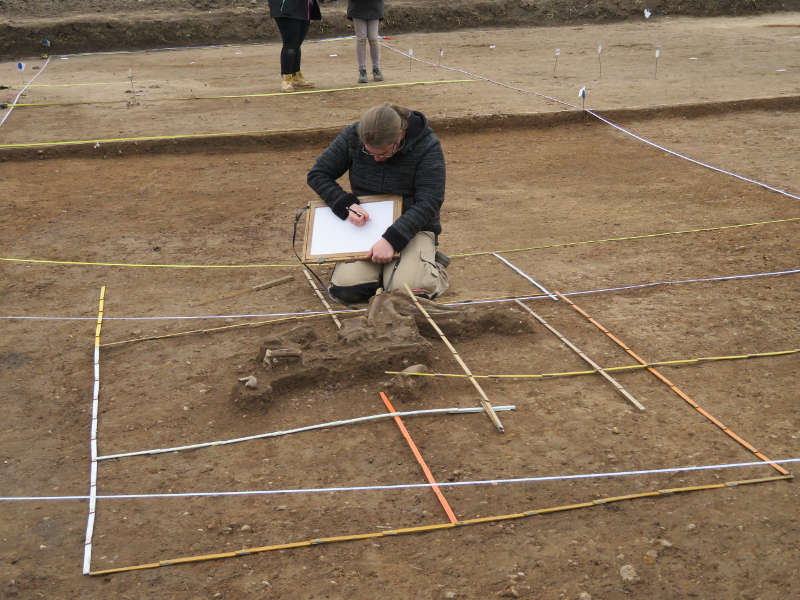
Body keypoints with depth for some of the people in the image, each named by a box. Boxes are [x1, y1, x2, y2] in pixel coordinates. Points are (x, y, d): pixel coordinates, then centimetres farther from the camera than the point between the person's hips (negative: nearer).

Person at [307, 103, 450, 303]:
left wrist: (392, 239, -32)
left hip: (413, 227, -2)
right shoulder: (352, 136, -9)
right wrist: (346, 205, -16)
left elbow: (429, 202, -20)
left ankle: (434, 266, 8)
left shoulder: (427, 146, -17)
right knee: (346, 289, -21)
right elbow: (317, 174, 1)